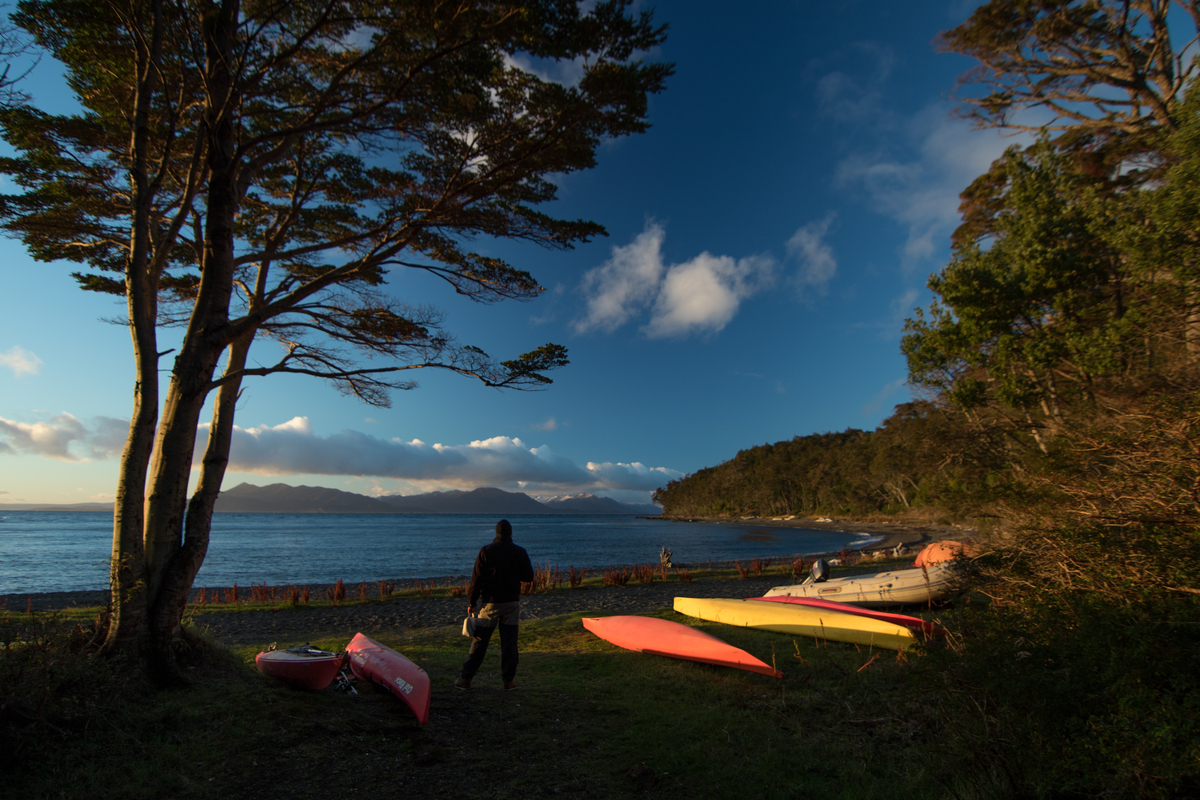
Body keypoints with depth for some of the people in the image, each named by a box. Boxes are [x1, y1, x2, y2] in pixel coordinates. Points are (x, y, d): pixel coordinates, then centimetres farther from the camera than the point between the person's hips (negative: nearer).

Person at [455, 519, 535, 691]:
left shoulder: (486, 551, -7)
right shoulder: (520, 552, -3)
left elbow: (477, 579, -8)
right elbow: (529, 576, 1)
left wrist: (471, 602, -1)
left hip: (491, 603, -1)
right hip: (512, 602, 1)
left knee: (479, 641, 7)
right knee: (509, 642, 7)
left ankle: (466, 678, 13)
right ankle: (508, 680, 10)